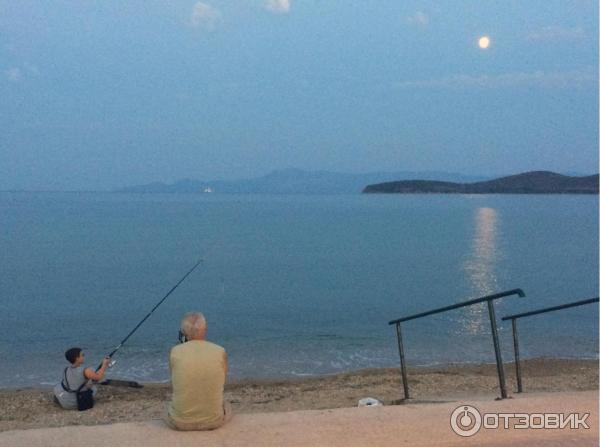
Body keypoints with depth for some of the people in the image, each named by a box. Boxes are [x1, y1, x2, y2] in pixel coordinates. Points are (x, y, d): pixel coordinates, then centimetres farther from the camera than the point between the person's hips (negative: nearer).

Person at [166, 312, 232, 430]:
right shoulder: (220, 352, -11)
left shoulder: (175, 352, -12)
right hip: (213, 421, 0)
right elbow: (220, 384, 3)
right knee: (225, 405, 33)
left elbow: (174, 383, 4)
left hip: (180, 422, 0)